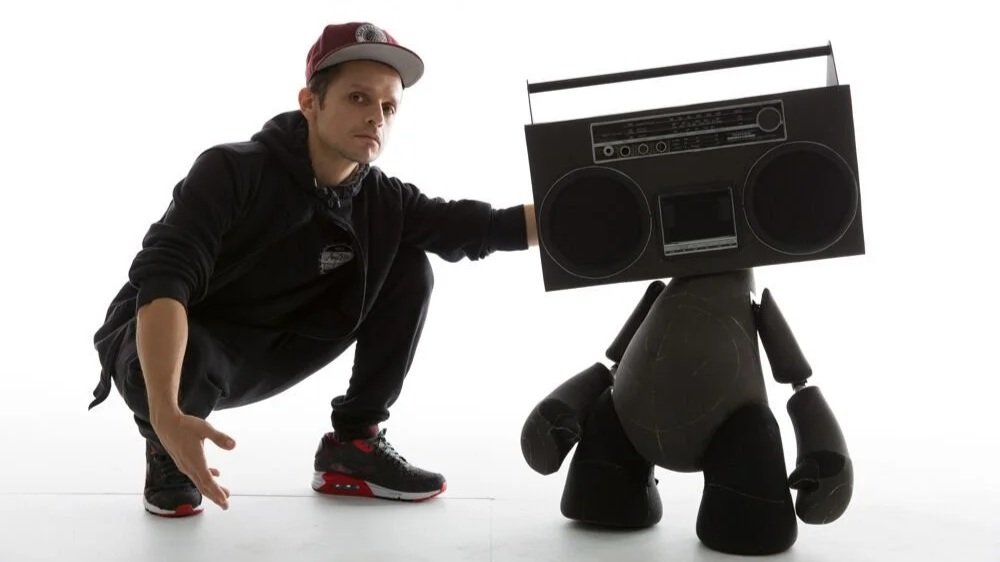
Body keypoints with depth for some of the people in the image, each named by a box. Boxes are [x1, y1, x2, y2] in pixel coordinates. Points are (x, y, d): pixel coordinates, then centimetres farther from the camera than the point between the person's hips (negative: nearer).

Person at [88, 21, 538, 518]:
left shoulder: (382, 201, -10)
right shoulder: (232, 171, -27)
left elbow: (483, 227, -12)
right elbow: (162, 281, -37)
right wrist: (166, 415, -49)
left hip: (268, 353, 5)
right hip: (159, 345, -4)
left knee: (409, 270, -8)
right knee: (188, 359, -42)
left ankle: (353, 447, 0)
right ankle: (166, 450, -4)